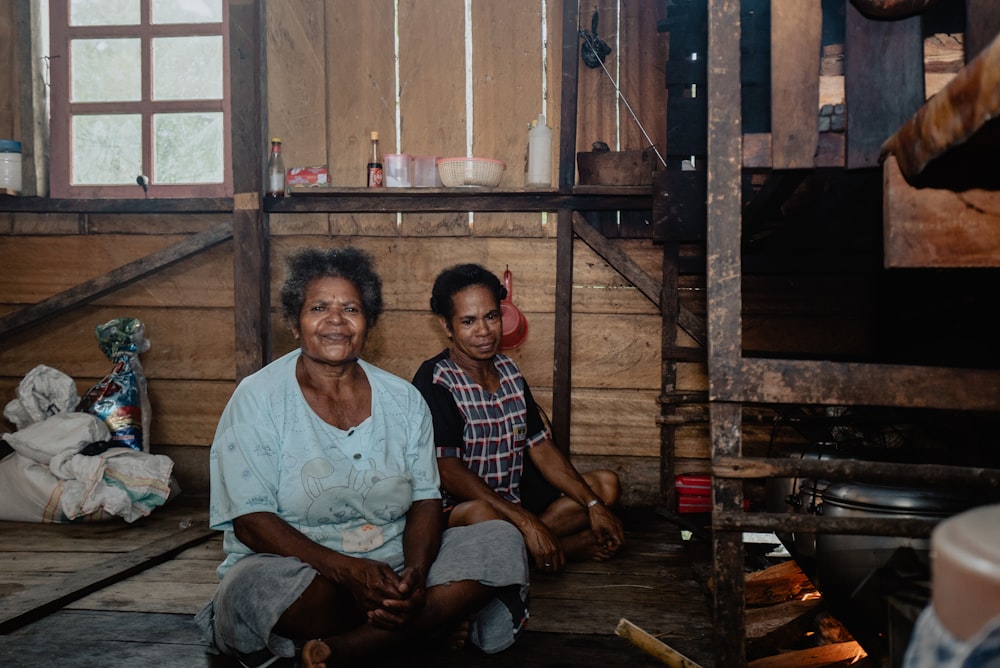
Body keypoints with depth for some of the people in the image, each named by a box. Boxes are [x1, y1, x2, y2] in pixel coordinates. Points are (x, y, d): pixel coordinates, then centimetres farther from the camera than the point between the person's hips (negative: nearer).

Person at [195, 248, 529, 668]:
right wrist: (344, 570, -26)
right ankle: (431, 619, -14)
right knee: (257, 584, -37)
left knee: (503, 542, -15)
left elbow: (426, 500, 3)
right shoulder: (257, 399, -5)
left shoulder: (404, 400, 6)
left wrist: (415, 573, -20)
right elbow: (250, 520, -13)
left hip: (393, 565, 4)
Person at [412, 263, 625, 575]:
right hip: (462, 506, -8)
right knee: (481, 515, -40)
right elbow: (446, 470, -25)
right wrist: (525, 521, -30)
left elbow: (540, 447, 9)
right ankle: (566, 545, -10)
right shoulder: (435, 379, -16)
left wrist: (593, 505, -2)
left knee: (606, 485, 4)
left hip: (517, 495, 8)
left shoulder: (508, 369, 7)